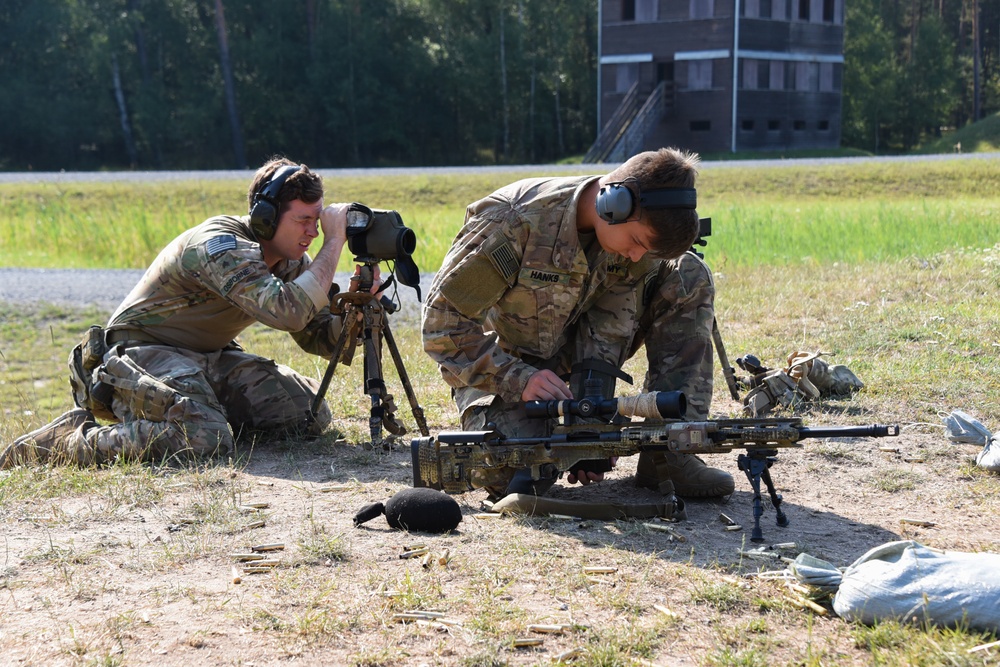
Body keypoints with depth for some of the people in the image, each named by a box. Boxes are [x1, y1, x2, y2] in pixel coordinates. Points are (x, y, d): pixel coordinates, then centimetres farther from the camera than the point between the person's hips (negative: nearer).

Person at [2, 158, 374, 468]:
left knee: (311, 414, -4)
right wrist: (335, 241, -31)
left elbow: (320, 336, 5)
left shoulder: (292, 262, 1)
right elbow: (288, 312, -39)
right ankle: (68, 441, -17)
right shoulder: (218, 246, -26)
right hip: (144, 353, -9)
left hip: (211, 358, 9)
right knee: (203, 440, -35)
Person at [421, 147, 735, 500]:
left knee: (687, 277, -11)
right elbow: (443, 319, -27)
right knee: (520, 479, -32)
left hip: (574, 347, 5)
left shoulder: (639, 232, -15)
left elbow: (609, 332, -15)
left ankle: (667, 455, -13)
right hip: (507, 361, -5)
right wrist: (519, 379, -36)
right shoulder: (514, 222, -30)